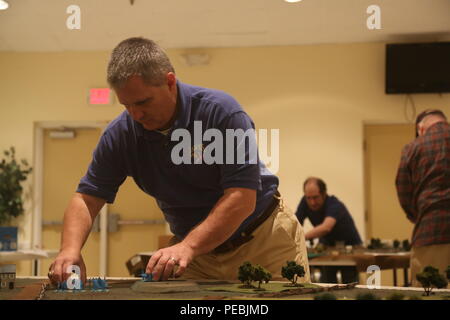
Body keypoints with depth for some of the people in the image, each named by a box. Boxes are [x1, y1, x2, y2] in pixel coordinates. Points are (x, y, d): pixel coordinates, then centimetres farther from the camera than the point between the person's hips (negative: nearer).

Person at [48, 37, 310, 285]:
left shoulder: (221, 111, -24)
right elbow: (88, 198, -7)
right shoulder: (120, 134, -11)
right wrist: (71, 249, -27)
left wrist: (188, 246, -38)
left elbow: (242, 198, -28)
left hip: (263, 239, -3)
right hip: (197, 251, 3)